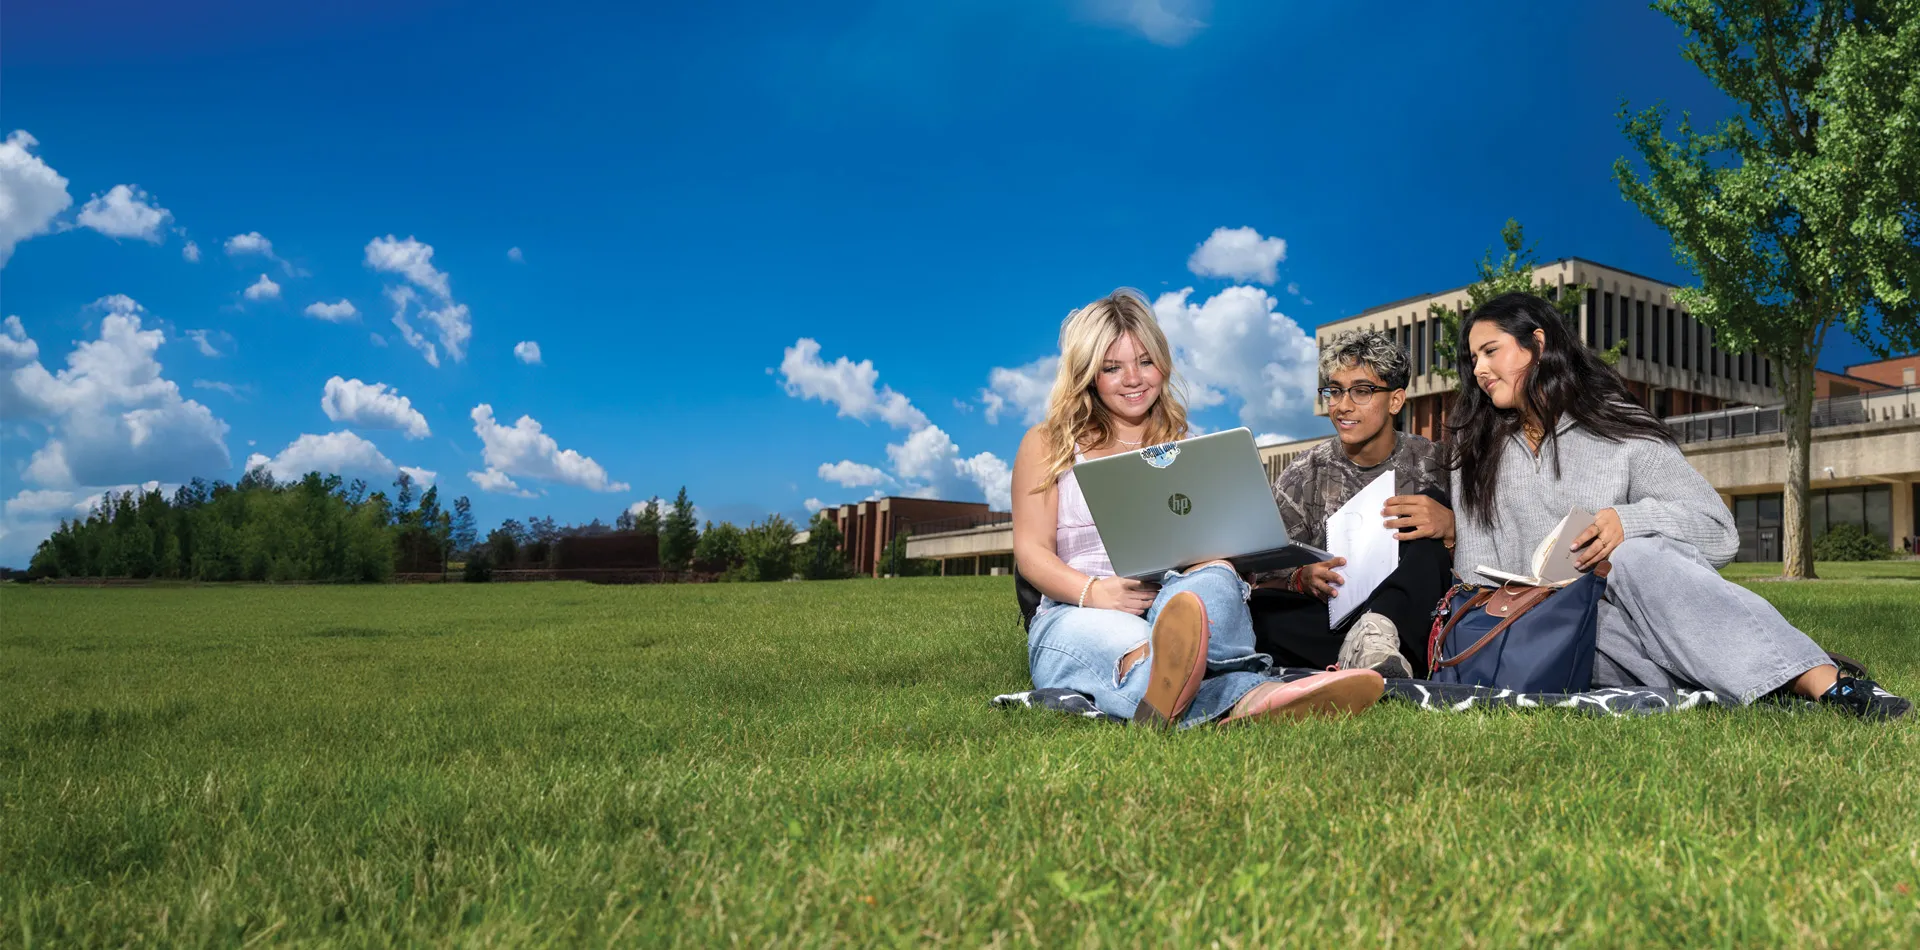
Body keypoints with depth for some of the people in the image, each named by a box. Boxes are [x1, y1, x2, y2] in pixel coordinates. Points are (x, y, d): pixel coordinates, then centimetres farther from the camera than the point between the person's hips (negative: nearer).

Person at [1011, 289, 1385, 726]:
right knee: (1118, 632, -41)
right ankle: (1246, 696, -73)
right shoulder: (1048, 445, 17)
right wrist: (1095, 591, -16)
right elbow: (1031, 551, 7)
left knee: (1215, 581, -36)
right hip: (1077, 616, -2)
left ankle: (1162, 694, -71)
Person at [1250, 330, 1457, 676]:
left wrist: (1451, 527, -22)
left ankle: (1375, 634, -40)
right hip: (1332, 619, 0)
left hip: (1412, 617, 0)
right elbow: (1267, 576, 3)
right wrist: (1301, 579, -21)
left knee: (1433, 496, -21)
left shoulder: (1430, 464, 6)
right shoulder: (1303, 476, 7)